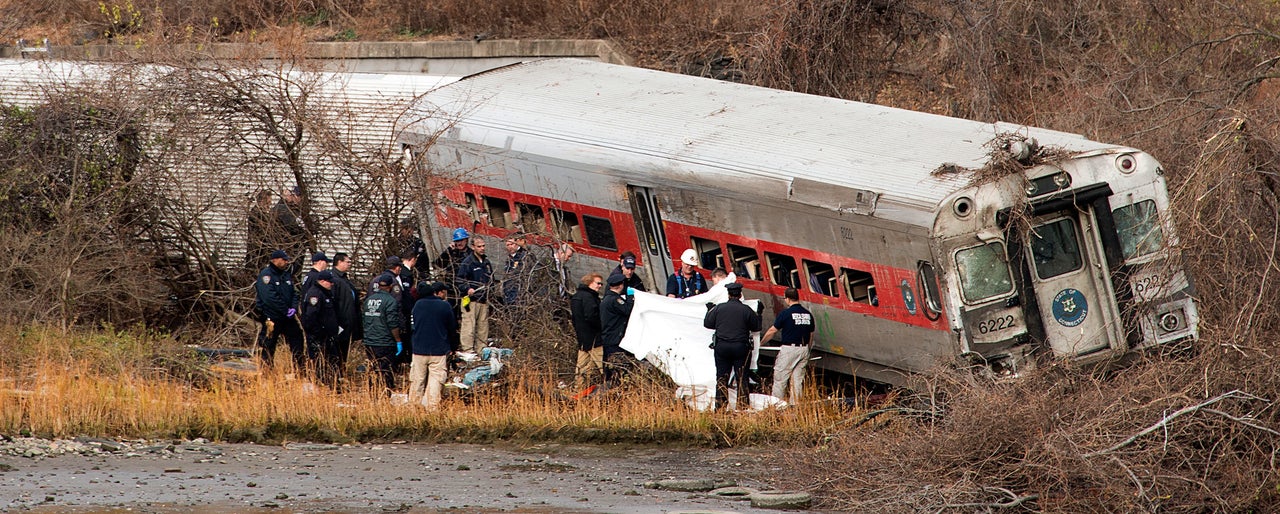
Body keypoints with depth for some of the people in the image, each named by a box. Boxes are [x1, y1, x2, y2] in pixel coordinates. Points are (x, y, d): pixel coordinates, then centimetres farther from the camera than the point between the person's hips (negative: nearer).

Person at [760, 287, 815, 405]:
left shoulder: (785, 313, -10)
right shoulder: (808, 314, 7)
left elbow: (772, 331, -1)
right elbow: (811, 335, 15)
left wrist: (761, 342, 14)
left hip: (789, 349, -6)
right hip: (804, 349, 6)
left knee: (780, 378, 1)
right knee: (798, 379, 9)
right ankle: (795, 403, 7)